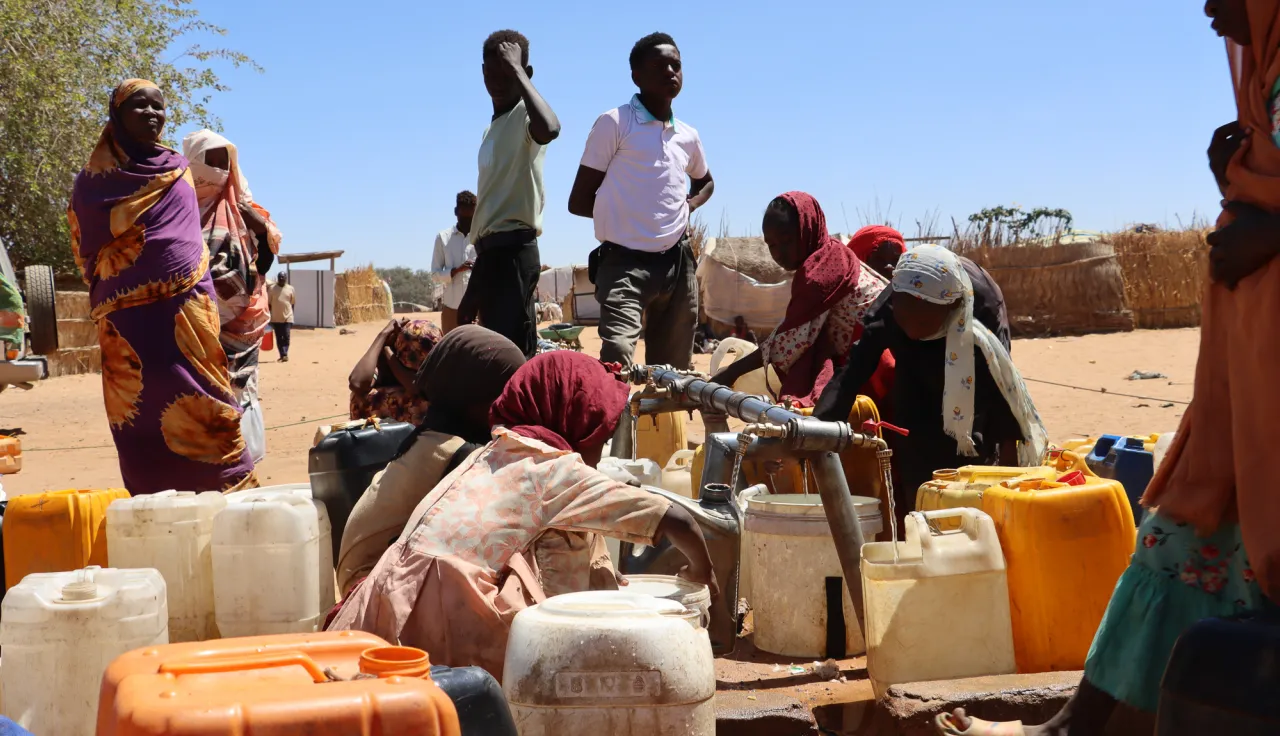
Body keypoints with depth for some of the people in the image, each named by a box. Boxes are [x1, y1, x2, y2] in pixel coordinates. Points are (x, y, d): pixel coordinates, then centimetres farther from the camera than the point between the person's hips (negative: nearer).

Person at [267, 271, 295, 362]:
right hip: (276, 318, 1)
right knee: (279, 338, 4)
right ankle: (283, 355, 10)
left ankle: (284, 354, -3)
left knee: (286, 337, -8)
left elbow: (293, 303, 10)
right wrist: (269, 316, 1)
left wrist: (291, 314, 7)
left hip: (287, 317, 0)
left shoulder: (290, 288, 3)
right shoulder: (272, 288, 0)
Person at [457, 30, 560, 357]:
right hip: (493, 250, 10)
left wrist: (517, 71, -24)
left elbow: (549, 129, -36)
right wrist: (474, 290, 25)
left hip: (512, 250, -10)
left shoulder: (525, 115, -7)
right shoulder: (493, 128, 22)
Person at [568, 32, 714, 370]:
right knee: (617, 357, -26)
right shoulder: (615, 123, -4)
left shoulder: (688, 136, 12)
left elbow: (705, 181, 33)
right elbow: (579, 201, -4)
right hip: (625, 260, -6)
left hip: (677, 262, 6)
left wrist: (688, 205, 11)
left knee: (675, 370, 11)